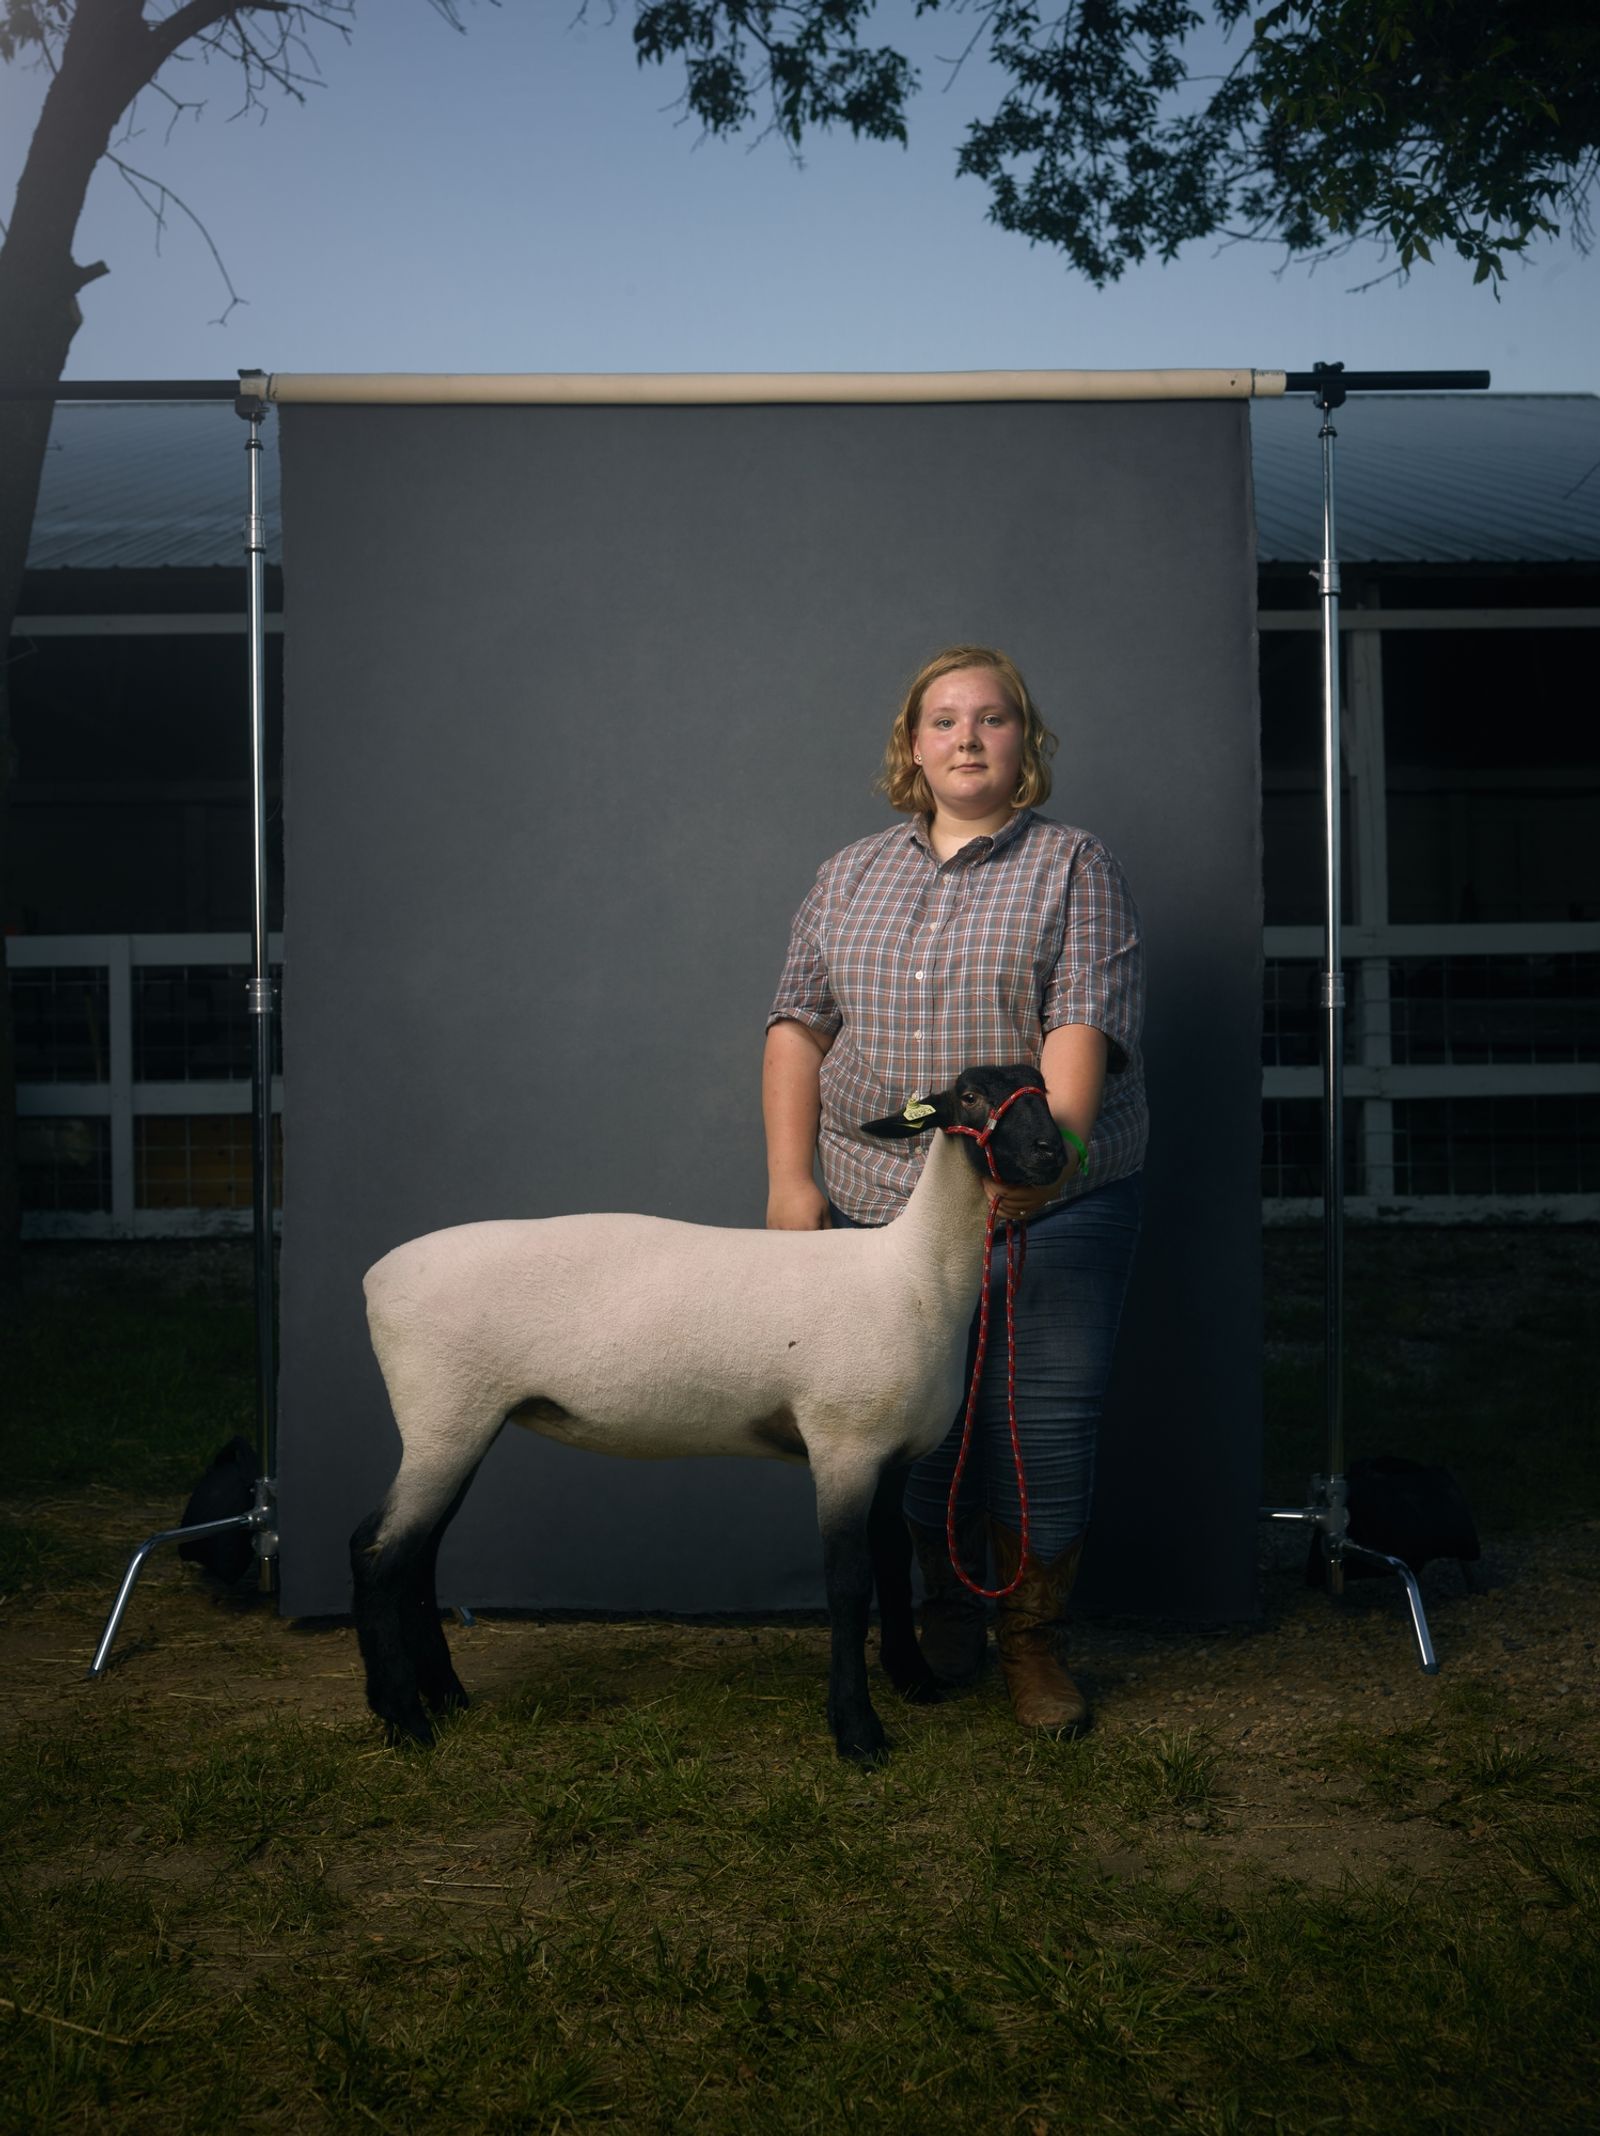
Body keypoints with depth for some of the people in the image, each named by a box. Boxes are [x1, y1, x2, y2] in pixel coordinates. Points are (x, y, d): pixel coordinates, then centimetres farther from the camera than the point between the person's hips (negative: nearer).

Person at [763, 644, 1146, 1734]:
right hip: (880, 1204, 3)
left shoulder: (1075, 867, 2)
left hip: (1048, 1207, -2)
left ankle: (1033, 1642, 16)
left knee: (1044, 1425, -2)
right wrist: (791, 1176, -2)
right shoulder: (850, 875, 13)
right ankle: (943, 1626, 26)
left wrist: (1050, 1149, -26)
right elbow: (801, 1024, 9)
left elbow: (1084, 1023, -11)